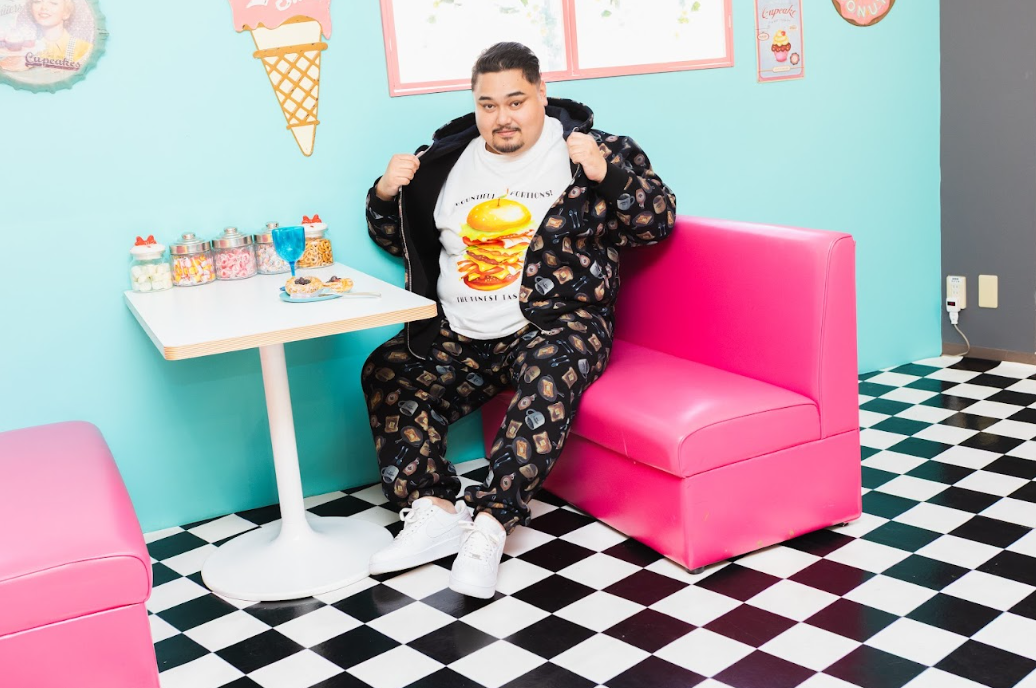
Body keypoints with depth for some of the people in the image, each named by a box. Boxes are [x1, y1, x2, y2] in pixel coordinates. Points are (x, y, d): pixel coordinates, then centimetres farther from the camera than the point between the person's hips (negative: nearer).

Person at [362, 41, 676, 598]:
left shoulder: (594, 149, 5)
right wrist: (386, 194, 3)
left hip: (554, 325, -4)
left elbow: (659, 220, -2)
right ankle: (435, 510, -19)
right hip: (459, 336, 5)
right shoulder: (447, 161, 15)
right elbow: (397, 240, 24)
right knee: (386, 373, -17)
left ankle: (489, 522, -34)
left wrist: (606, 175, -17)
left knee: (550, 375, -36)